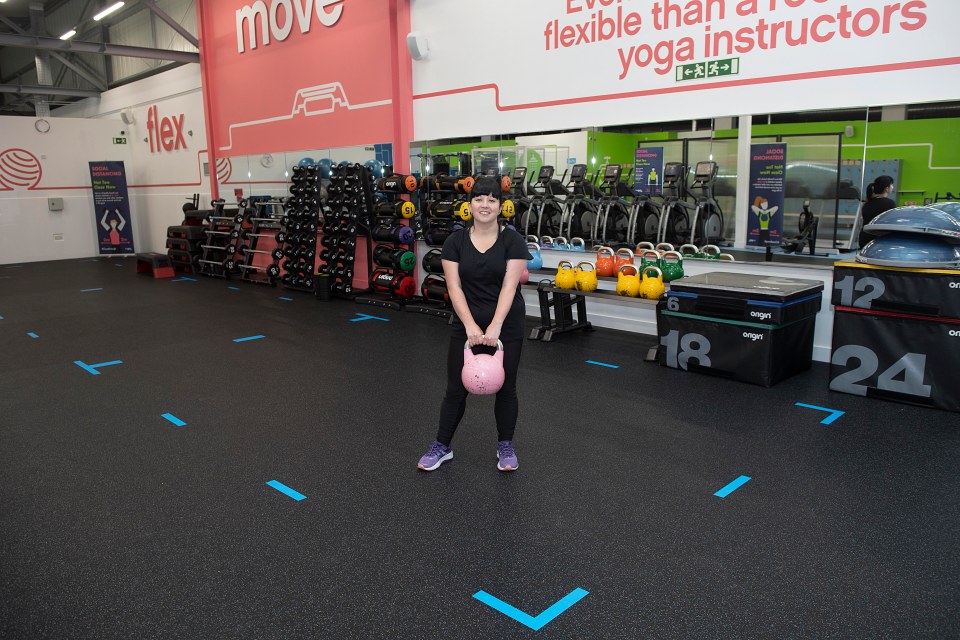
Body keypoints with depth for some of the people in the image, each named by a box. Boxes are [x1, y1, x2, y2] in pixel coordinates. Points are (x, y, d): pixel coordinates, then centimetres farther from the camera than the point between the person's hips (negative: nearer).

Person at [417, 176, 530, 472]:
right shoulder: (456, 241, -2)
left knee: (505, 386, 10)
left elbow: (509, 286, -15)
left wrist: (494, 327, -26)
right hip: (466, 325, 1)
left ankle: (505, 446, 29)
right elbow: (454, 286, -8)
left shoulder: (512, 240, -7)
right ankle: (442, 446, 24)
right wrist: (471, 326, -20)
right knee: (456, 388, 6)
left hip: (506, 325, -1)